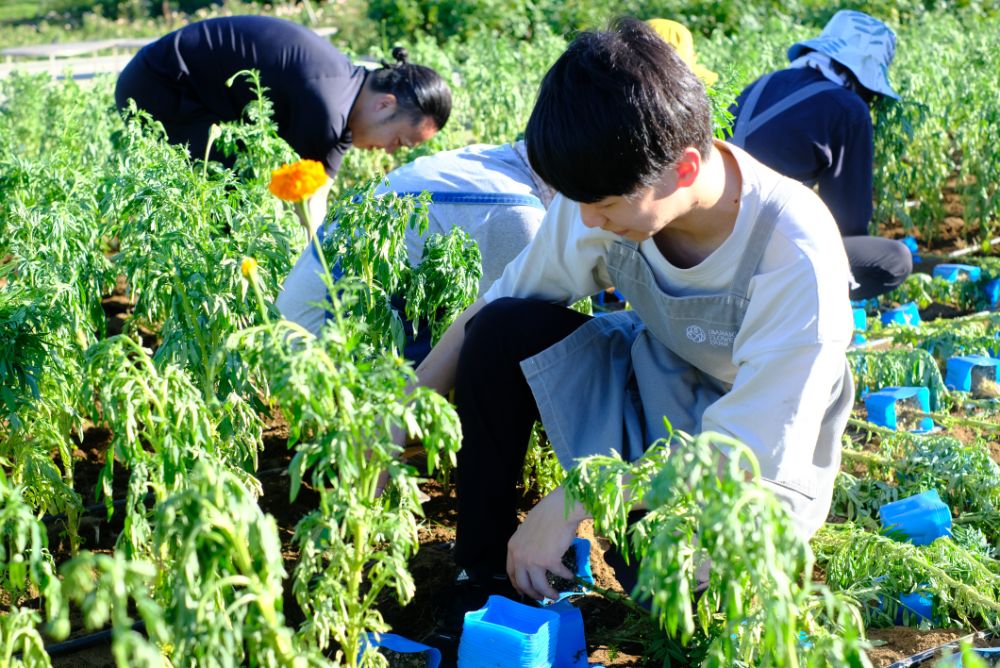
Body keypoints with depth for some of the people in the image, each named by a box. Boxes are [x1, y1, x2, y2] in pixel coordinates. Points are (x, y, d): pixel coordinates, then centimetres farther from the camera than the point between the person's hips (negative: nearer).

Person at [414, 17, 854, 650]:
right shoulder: (611, 191, -18)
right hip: (652, 385, 5)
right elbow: (504, 300, -6)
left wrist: (570, 503, -30)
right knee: (502, 331, -17)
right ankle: (483, 574, -3)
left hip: (757, 468, -5)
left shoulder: (796, 256, -32)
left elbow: (741, 454, -28)